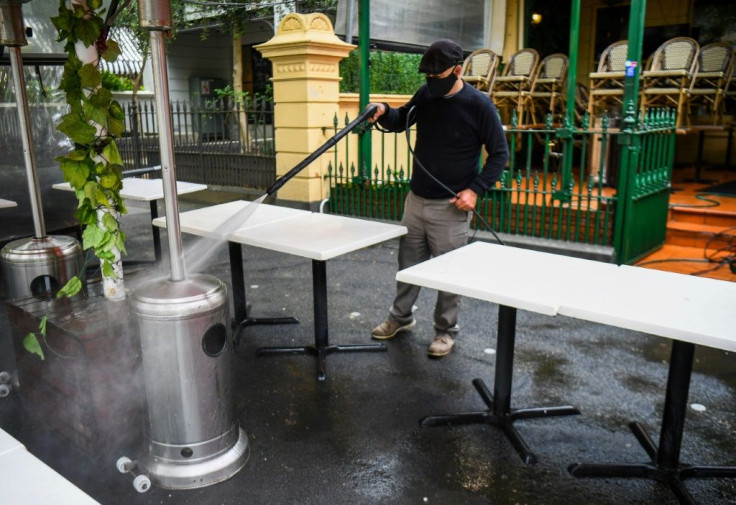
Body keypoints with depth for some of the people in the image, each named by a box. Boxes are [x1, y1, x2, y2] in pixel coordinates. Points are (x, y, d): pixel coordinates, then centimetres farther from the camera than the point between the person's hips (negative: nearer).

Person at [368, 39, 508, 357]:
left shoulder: (478, 105, -11)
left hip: (450, 206, -5)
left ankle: (446, 331, 20)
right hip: (416, 199, 5)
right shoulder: (425, 95, 2)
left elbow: (500, 153, -6)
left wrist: (476, 189, -17)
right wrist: (383, 112, -5)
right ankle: (401, 317, 34)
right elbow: (401, 121, 18)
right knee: (408, 264, 16)